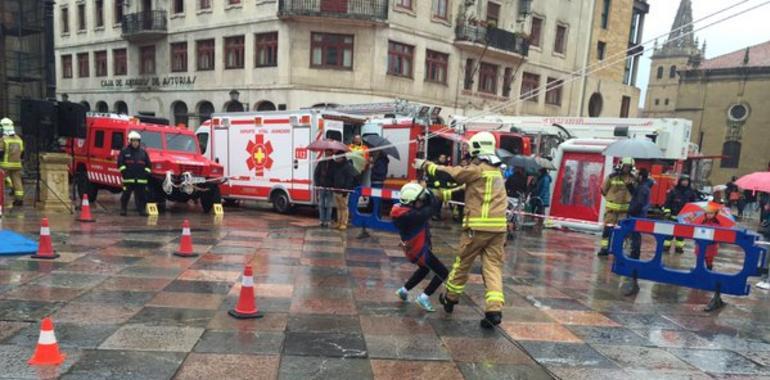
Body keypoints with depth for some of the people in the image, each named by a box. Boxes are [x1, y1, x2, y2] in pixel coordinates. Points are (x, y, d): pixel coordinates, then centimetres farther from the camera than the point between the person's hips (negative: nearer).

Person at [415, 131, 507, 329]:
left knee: (462, 263, 11)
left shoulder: (477, 169, -6)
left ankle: (451, 298, 28)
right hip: (498, 226, 6)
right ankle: (494, 309, -8)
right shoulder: (496, 170, 17)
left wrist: (426, 165, 9)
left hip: (477, 226, -6)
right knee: (493, 266, 4)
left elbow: (451, 173, -5)